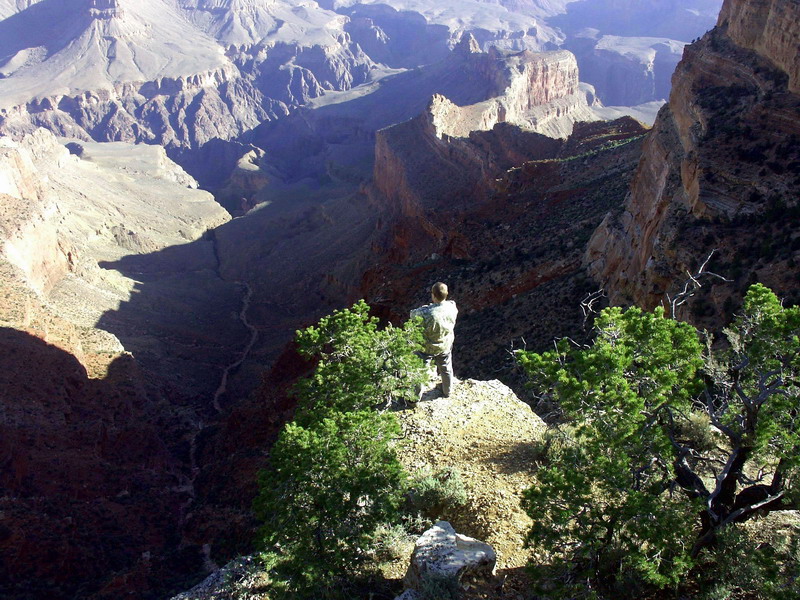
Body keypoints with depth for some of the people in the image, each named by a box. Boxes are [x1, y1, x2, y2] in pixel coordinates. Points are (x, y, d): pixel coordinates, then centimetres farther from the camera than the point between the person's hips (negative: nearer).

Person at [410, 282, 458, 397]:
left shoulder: (426, 313, -37)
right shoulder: (452, 306, -22)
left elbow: (413, 314, -17)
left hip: (427, 348, -4)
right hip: (446, 346, 4)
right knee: (446, 369, 29)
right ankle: (447, 391, 52)